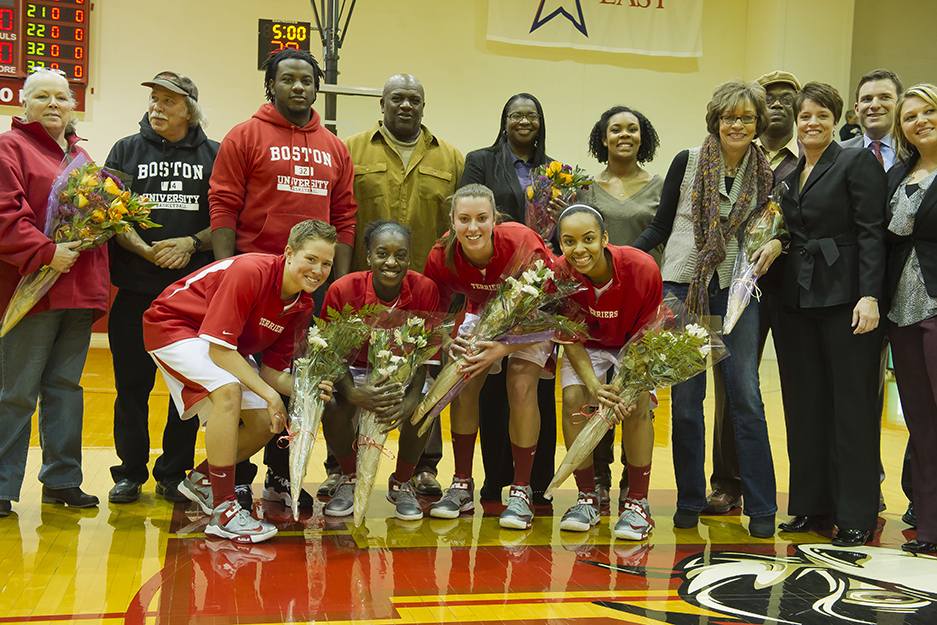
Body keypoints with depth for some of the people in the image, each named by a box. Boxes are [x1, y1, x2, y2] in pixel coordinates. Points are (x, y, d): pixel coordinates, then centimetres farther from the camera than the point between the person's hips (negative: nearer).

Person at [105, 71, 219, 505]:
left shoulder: (213, 156, 9)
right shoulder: (127, 151, 11)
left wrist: (191, 244, -13)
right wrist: (149, 252, -12)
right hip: (135, 288, 0)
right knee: (132, 382, 4)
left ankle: (174, 474, 14)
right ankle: (130, 472, 16)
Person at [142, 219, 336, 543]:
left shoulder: (303, 305, -7)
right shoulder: (250, 273, -32)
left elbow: (272, 371, -5)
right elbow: (219, 348, -33)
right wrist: (269, 394, -31)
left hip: (227, 348, 8)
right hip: (172, 324, -8)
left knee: (265, 425, -1)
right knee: (228, 390, -33)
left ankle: (200, 480, 25)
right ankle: (223, 510, -26)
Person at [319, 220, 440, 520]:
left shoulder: (425, 289, -21)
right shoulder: (342, 290, -24)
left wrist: (410, 399, -37)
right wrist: (354, 394, -41)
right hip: (356, 370, 0)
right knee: (333, 408, -31)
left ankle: (401, 483, 3)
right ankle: (350, 479, 2)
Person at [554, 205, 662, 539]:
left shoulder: (642, 269, -32)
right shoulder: (559, 274, -27)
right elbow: (570, 339, -16)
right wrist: (593, 386, -30)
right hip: (588, 345, 2)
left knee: (638, 405, -24)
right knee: (573, 398, -21)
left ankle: (637, 504, -10)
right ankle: (587, 498, -4)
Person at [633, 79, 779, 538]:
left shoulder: (765, 174, 6)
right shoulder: (687, 162, 2)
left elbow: (774, 229, 15)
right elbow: (660, 227, 6)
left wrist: (774, 246, -7)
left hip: (736, 291, 1)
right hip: (682, 288, 0)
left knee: (746, 397, -3)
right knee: (685, 399, 3)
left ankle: (761, 508, 5)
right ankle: (690, 501, 16)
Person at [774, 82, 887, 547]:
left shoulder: (858, 163, -2)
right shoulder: (785, 174, 15)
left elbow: (871, 233, -9)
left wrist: (870, 296, -17)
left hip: (845, 297, -6)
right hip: (796, 299, 6)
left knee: (852, 404, -1)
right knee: (805, 404, 8)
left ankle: (855, 516, 5)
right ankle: (811, 504, 18)